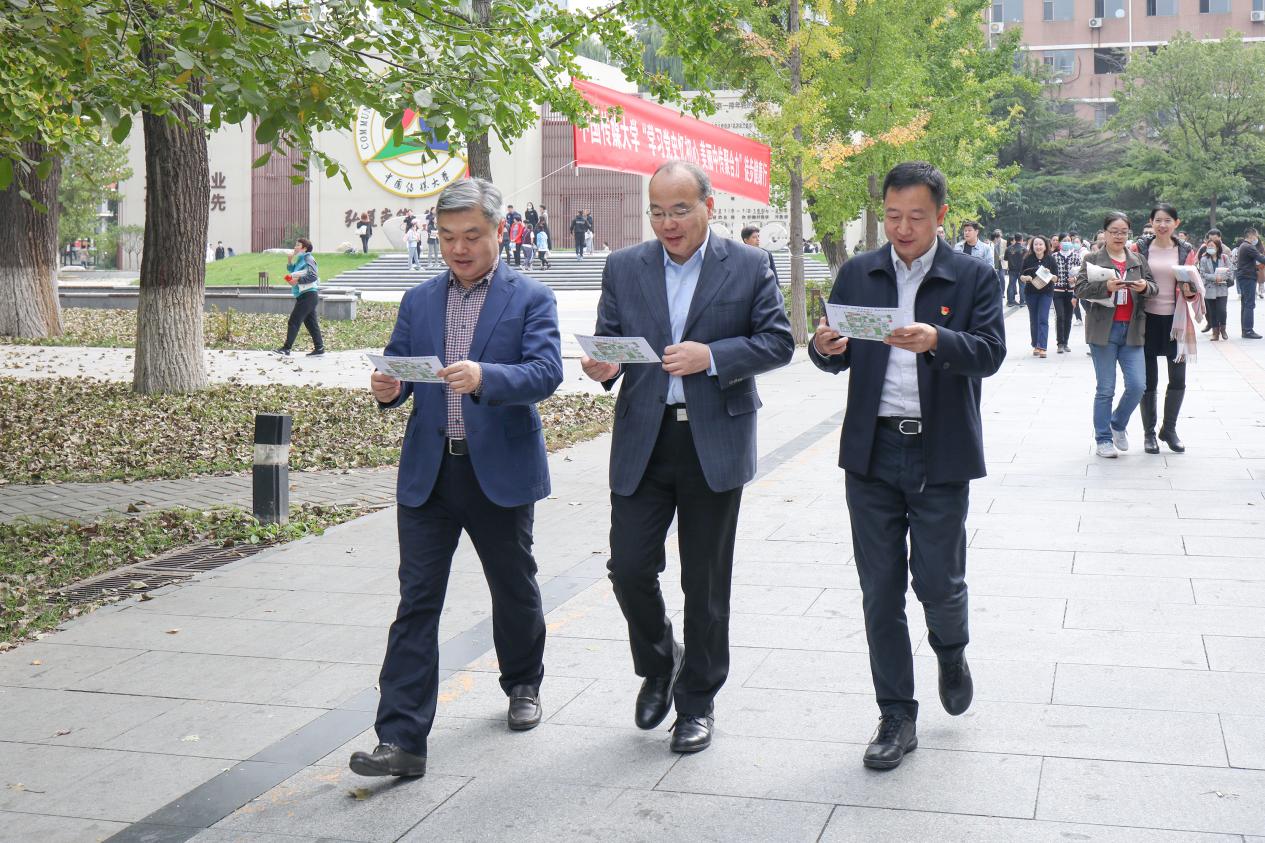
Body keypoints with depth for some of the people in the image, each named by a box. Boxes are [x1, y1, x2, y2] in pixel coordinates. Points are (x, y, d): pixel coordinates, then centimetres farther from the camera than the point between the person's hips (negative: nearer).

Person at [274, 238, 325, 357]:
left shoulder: (308, 259, -10)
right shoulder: (300, 259, 18)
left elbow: (313, 276, -20)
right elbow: (291, 270, 27)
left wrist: (297, 280, -19)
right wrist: (290, 259, 11)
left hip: (308, 295, -10)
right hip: (303, 296, 10)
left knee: (293, 321, -11)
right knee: (311, 323, 10)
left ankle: (286, 349, -12)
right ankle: (319, 348, 13)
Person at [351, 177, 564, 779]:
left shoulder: (531, 299, -2)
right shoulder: (418, 302, 11)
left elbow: (546, 373, -15)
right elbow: (398, 371, 11)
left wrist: (484, 378, -32)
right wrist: (387, 389, -14)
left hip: (500, 471, -2)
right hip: (427, 474, 2)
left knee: (514, 588, 16)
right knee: (416, 601, -4)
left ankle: (523, 685, 42)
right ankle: (402, 739, -4)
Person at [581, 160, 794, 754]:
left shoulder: (748, 266, 1)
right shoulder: (623, 268, 7)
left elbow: (778, 342, -2)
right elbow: (608, 340, 8)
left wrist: (713, 357, -17)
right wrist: (602, 367, -16)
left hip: (715, 443, -2)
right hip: (642, 442, 2)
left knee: (705, 582, 6)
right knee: (629, 566, -3)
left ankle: (697, 701, 21)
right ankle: (658, 665, 26)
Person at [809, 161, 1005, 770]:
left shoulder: (974, 277, 1)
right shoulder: (857, 275, 9)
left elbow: (990, 353, -10)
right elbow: (837, 359, 8)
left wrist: (936, 340, -29)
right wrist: (825, 348, -16)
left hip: (940, 453, -2)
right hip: (872, 451, 3)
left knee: (938, 582, 1)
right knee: (880, 591, 5)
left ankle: (951, 652, 36)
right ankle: (896, 716, 17)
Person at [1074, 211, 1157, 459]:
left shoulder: (1138, 260, 13)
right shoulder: (1093, 259, 2)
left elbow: (1154, 288, 11)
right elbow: (1080, 289, -7)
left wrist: (1145, 287, -12)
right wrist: (1106, 287, -24)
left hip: (1131, 329, 3)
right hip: (1103, 330, -3)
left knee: (1137, 385, -5)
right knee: (1105, 389, 1)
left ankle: (1118, 424, 21)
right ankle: (1103, 439, 11)